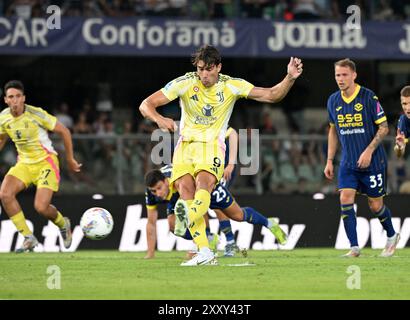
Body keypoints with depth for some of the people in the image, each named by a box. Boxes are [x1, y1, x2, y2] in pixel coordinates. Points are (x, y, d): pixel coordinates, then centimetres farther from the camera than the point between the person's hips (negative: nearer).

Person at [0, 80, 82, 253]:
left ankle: (63, 224, 19)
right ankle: (28, 238, -9)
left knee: (41, 207, -19)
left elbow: (64, 131, -9)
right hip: (24, 163, 5)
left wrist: (70, 159, -3)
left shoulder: (36, 114, -19)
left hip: (45, 162, -5)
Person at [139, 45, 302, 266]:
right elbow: (146, 105, -7)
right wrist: (159, 119, -28)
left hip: (212, 146, -1)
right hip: (185, 145, 1)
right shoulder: (185, 83, -6)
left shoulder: (231, 86, -3)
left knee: (204, 183, -31)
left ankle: (187, 218, -62)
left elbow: (271, 95, -2)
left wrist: (290, 78, -19)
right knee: (185, 190, -18)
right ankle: (205, 253, -20)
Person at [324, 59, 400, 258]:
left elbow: (383, 128, -9)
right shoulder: (333, 101, 4)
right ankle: (354, 247, -8)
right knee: (345, 199, -12)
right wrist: (329, 161, 12)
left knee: (375, 205, 3)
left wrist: (369, 151, -19)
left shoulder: (369, 97, -12)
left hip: (373, 161, -4)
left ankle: (391, 236, 31)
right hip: (348, 162, 4)